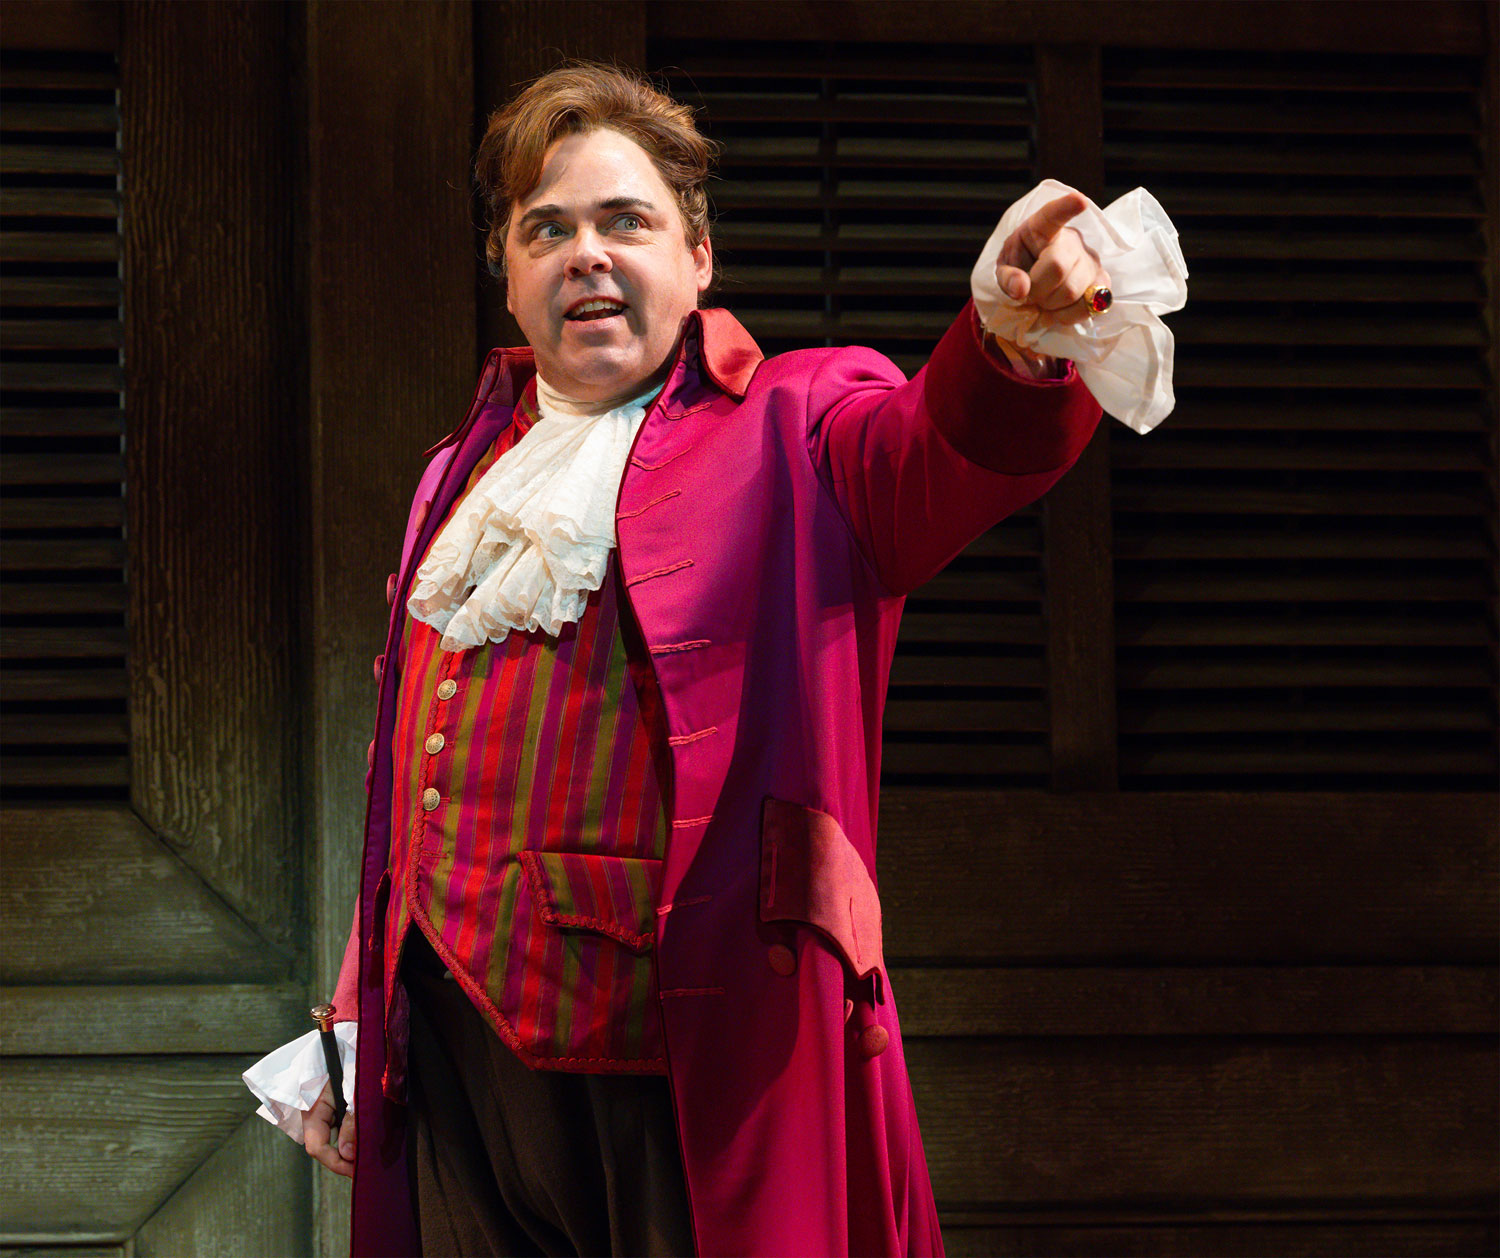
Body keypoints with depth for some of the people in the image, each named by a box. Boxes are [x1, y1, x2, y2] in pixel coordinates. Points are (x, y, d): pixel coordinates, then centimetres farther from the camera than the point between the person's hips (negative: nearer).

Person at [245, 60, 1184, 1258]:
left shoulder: (792, 429, 1)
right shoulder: (465, 475, 18)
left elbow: (945, 450, -22)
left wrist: (1012, 342, -45)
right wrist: (360, 1021, 22)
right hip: (463, 1056, 5)